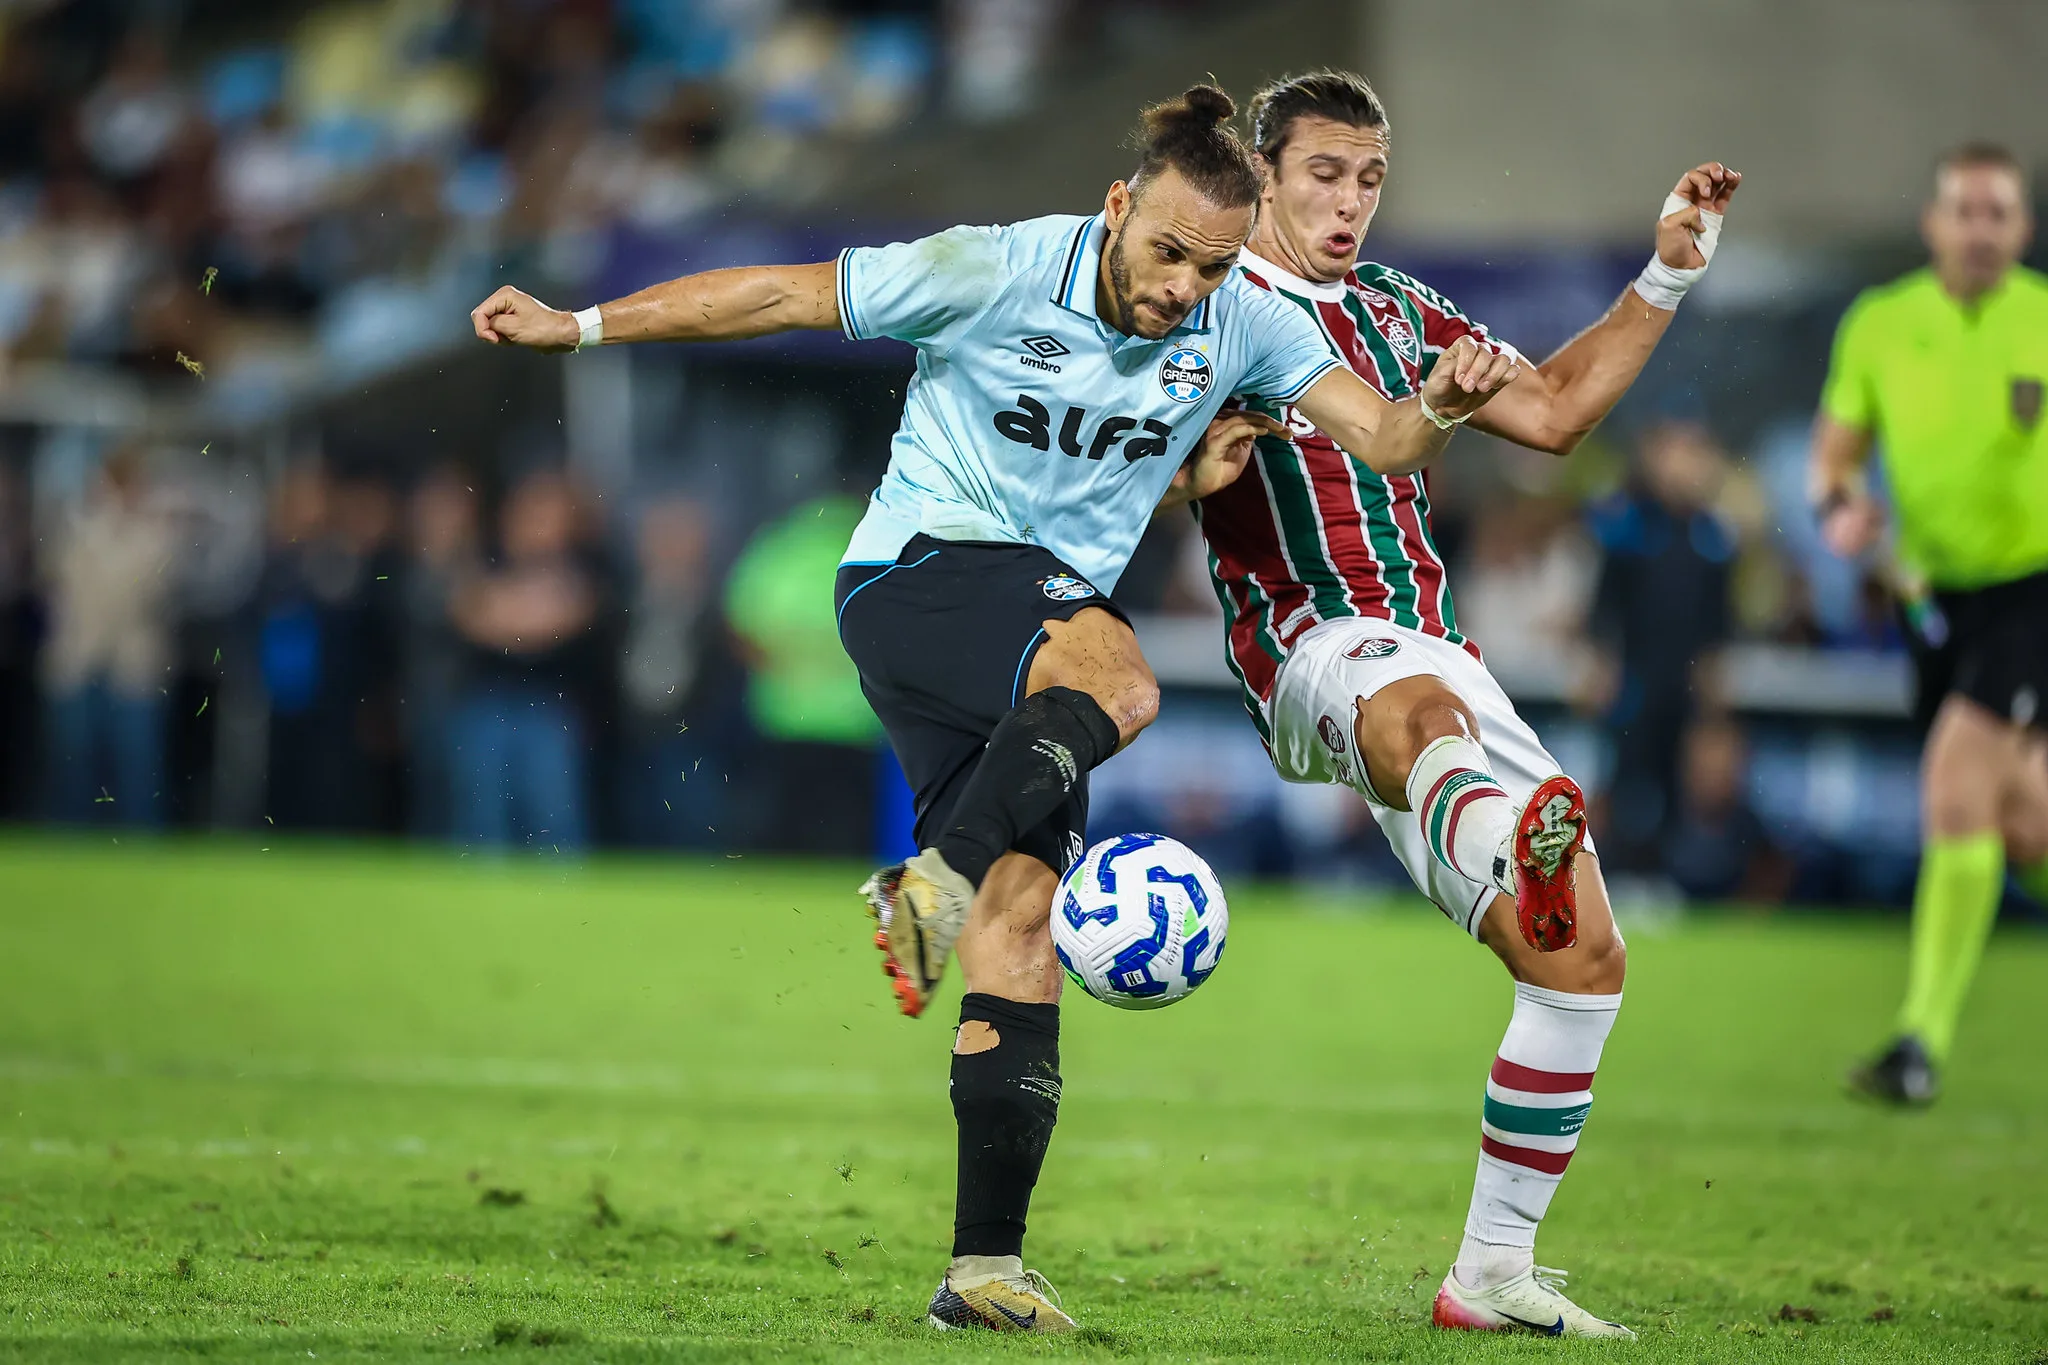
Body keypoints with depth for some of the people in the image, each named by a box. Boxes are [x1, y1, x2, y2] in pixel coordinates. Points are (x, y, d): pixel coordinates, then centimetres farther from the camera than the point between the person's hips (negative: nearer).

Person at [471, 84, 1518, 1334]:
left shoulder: (1244, 328, -1)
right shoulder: (994, 274, -14)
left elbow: (1383, 442, -3)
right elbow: (780, 297, -7)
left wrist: (1439, 409, -26)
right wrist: (579, 326, -6)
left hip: (1051, 614, 5)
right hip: (915, 571, -5)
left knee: (1025, 906, -7)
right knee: (1117, 679, -36)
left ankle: (987, 1264, -7)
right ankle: (937, 879, -45)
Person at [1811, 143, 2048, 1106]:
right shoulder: (1880, 326, 2)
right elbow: (1836, 446, 8)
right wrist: (1837, 503, -12)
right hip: (1936, 594, 4)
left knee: (1955, 783, -20)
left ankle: (1924, 1039, -19)